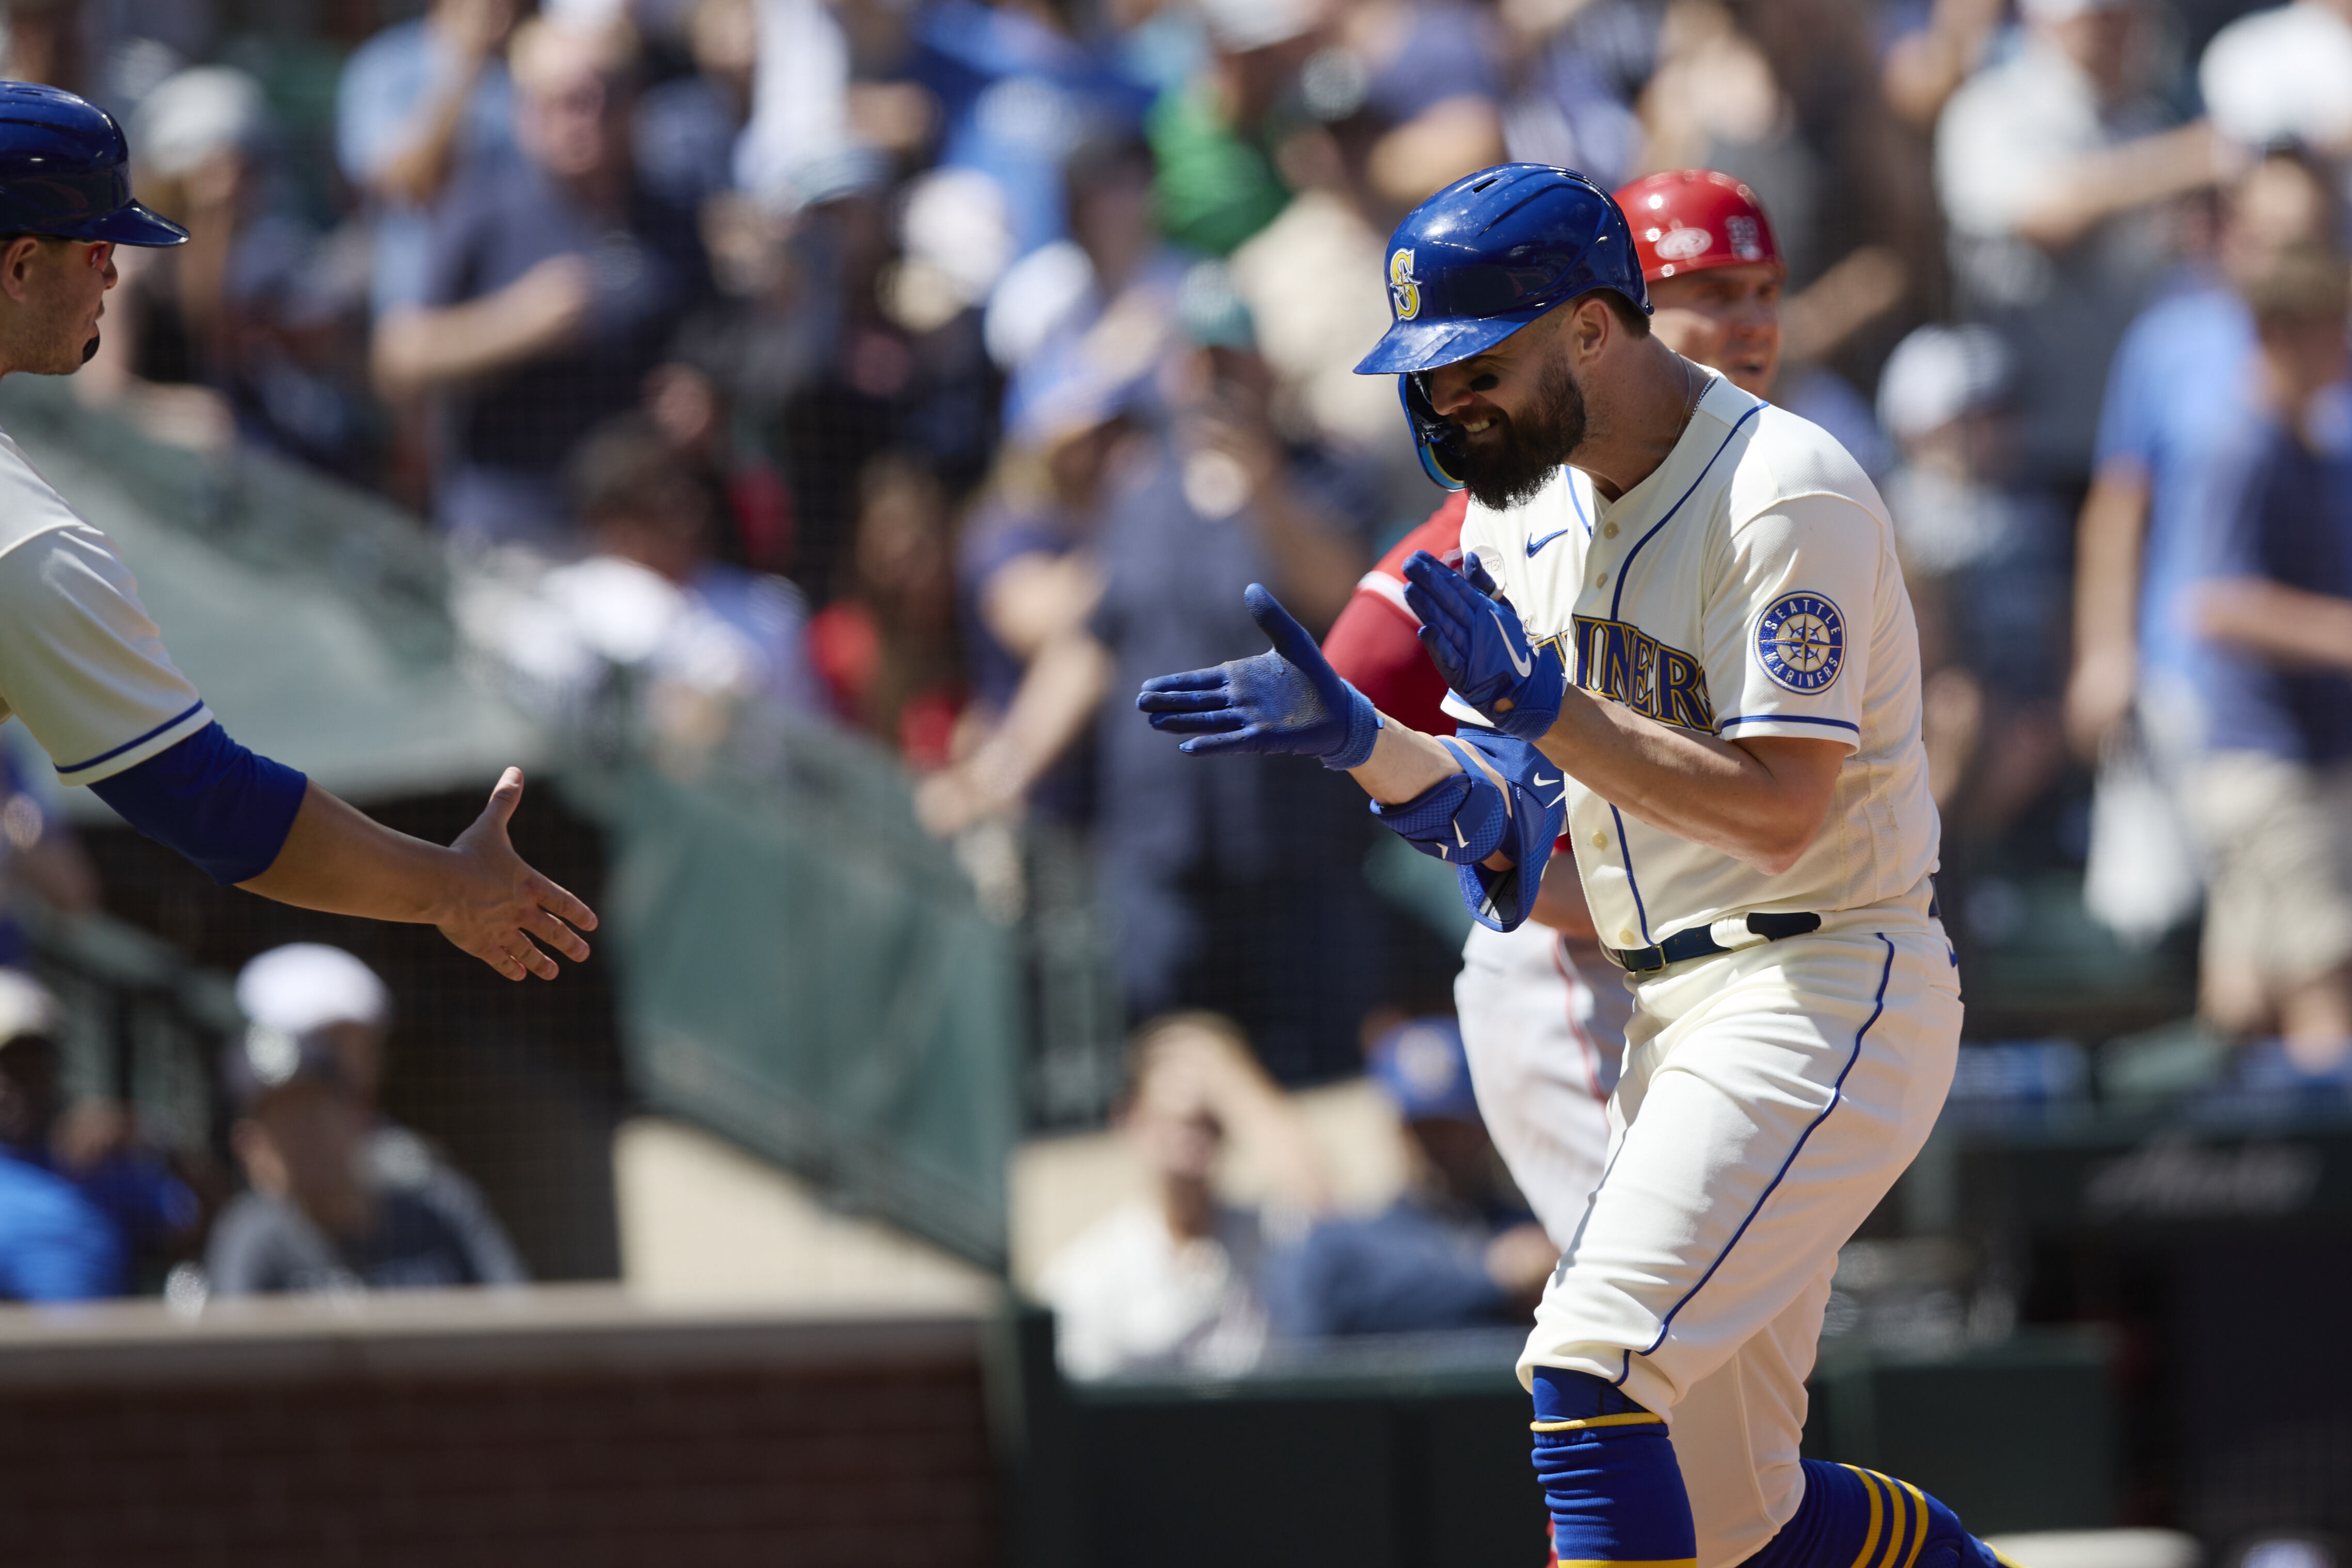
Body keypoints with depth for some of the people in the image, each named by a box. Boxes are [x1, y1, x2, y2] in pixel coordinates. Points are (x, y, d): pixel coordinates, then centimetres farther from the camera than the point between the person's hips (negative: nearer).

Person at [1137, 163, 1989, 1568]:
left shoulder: (1788, 495, -16)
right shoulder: (1521, 501, 10)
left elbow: (1779, 811, -23)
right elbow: (1501, 809, 11)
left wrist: (1547, 708, -28)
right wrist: (1354, 736, -8)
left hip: (1829, 995, -9)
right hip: (1673, 1023, 9)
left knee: (1588, 1374, -23)